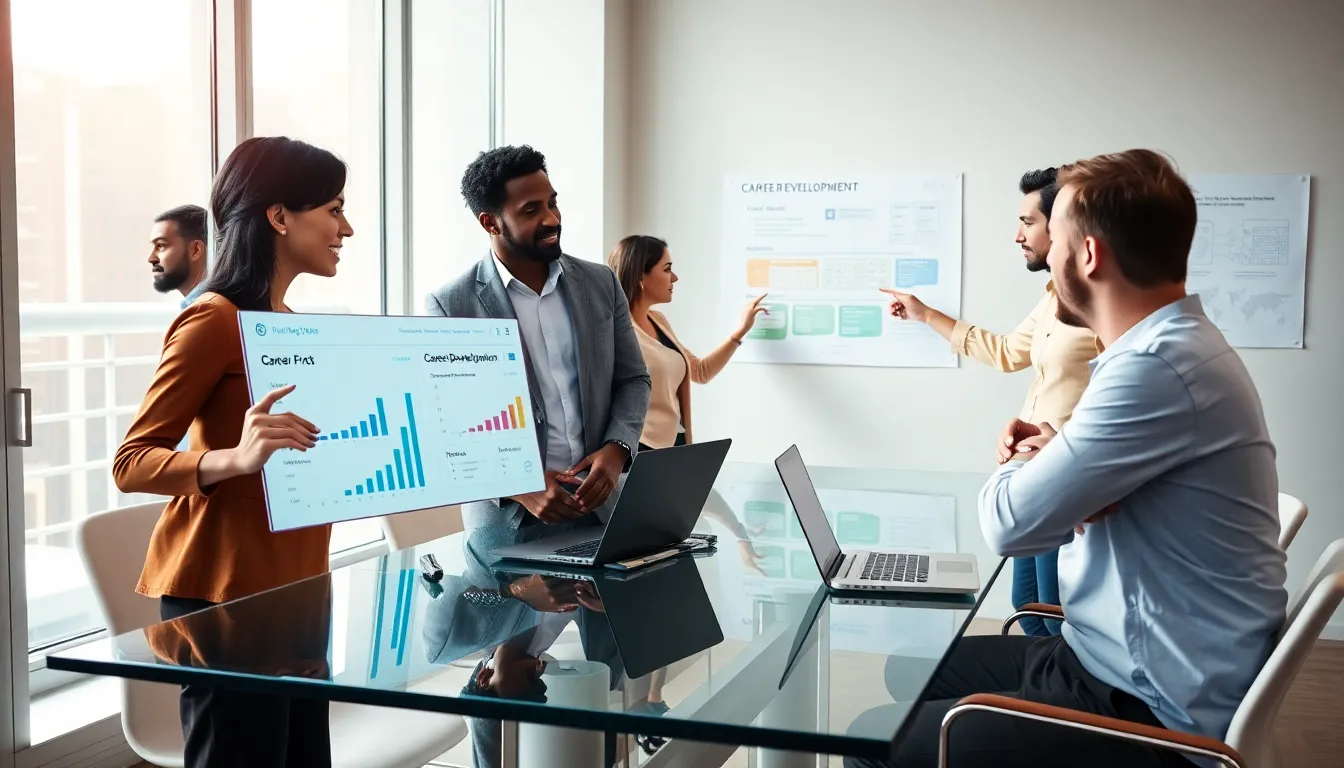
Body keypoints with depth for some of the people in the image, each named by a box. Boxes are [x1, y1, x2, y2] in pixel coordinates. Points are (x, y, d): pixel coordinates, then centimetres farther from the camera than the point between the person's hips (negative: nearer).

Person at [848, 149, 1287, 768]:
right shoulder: (1169, 345, 8)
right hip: (1111, 657, 10)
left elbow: (1010, 523, -24)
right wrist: (1046, 460, -6)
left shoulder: (1159, 369, -26)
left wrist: (1020, 462, -3)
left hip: (1153, 713, -10)